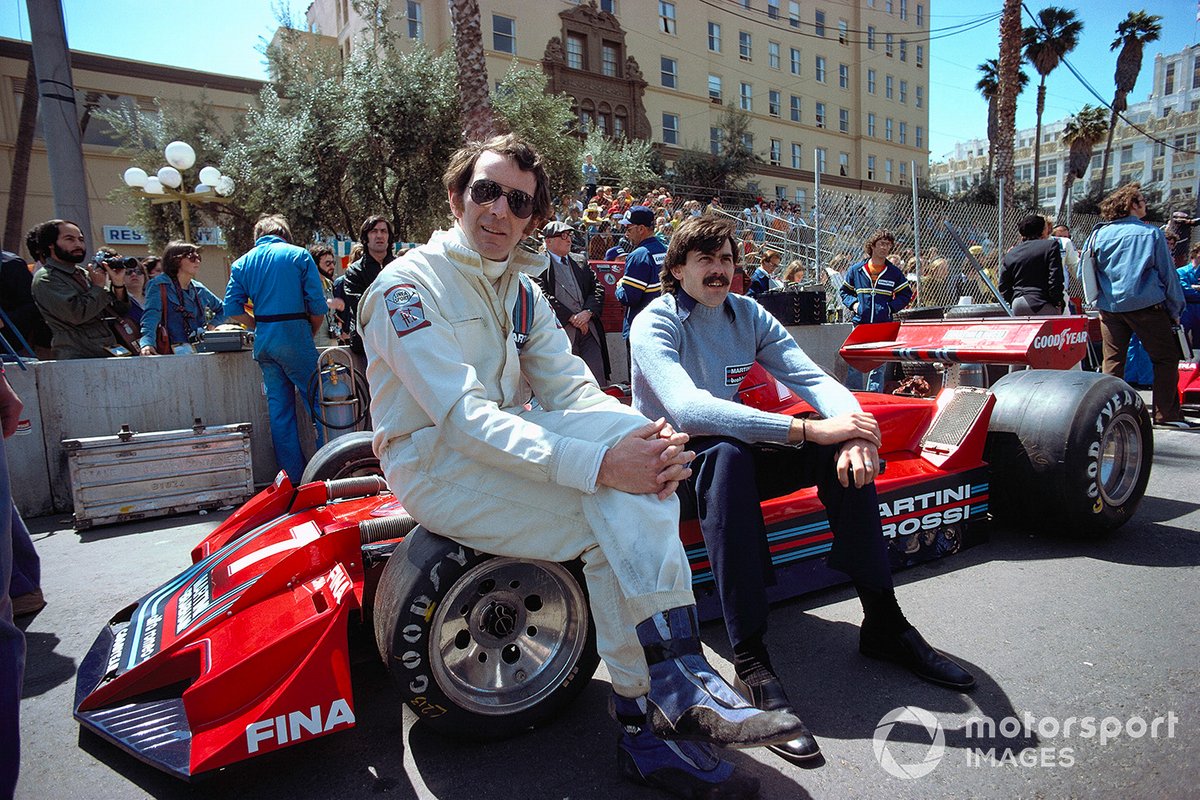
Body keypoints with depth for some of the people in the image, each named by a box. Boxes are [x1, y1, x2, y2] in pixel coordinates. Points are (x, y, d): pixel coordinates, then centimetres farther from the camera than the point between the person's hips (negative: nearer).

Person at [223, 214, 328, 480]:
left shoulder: (242, 262, 12)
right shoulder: (299, 255, 1)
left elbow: (233, 310, 3)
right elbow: (317, 306, -6)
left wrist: (260, 327, 13)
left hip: (264, 342, 5)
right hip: (295, 337, -4)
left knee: (279, 408, 9)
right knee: (317, 401, 1)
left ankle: (293, 477, 14)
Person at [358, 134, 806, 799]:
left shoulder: (521, 289, 10)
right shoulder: (407, 284, -13)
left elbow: (572, 388, -2)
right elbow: (465, 417, -26)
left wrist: (645, 435, -24)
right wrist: (598, 464, -37)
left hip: (508, 441, 7)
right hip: (435, 463, -6)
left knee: (634, 431, -21)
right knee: (613, 524, -24)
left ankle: (672, 684, -21)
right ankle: (650, 714, -10)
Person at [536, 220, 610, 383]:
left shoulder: (581, 261, 19)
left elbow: (597, 288, 13)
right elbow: (544, 296, -10)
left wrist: (588, 312, -6)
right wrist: (571, 318, -11)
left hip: (589, 329, 5)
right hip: (561, 330, -5)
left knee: (598, 380, 1)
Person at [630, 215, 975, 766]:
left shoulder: (748, 314, 3)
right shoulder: (655, 323, -15)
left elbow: (813, 378, -7)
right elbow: (688, 410, -33)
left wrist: (852, 431, -30)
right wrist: (808, 430, -38)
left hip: (732, 453, 6)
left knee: (845, 450, -14)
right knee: (727, 451, -37)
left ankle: (882, 621, -5)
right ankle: (750, 659, -35)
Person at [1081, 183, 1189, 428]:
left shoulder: (1099, 234, 6)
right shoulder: (1151, 233, -2)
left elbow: (1084, 272, 10)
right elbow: (1168, 274, 2)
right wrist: (1175, 310, 9)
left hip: (1110, 307, 3)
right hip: (1147, 306, -3)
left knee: (1113, 361, 8)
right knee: (1166, 358, 6)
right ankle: (1166, 413, 3)